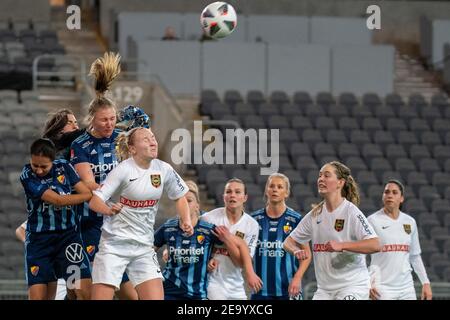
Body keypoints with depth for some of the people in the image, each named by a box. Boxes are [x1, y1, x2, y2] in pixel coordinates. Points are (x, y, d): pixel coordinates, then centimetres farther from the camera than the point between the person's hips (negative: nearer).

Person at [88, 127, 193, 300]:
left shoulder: (164, 169, 0)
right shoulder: (123, 170, -13)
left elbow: (179, 197, 18)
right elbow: (94, 201, -19)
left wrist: (185, 220, 0)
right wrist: (109, 209, -40)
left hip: (144, 247, 4)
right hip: (114, 245, -4)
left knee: (156, 297, -9)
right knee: (101, 297, -8)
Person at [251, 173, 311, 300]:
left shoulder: (296, 219, 0)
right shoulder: (254, 219, 7)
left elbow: (306, 255, 2)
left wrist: (297, 278, -11)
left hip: (288, 289, -2)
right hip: (261, 289, 2)